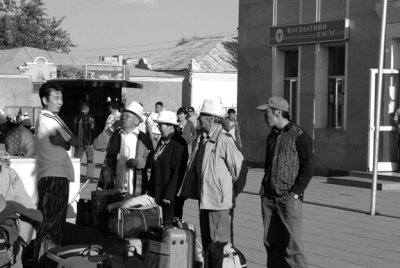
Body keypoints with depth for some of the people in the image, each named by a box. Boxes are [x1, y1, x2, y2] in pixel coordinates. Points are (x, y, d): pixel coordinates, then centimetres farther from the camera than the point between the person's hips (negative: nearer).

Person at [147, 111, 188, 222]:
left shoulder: (179, 143, -13)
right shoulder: (162, 141, 13)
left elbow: (178, 172, -16)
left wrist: (169, 195, -17)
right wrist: (150, 191, 14)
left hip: (171, 195, -8)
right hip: (157, 194, 8)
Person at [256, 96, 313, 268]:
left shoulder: (299, 136, -6)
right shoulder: (272, 136, 16)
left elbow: (307, 168, -9)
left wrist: (295, 193, -14)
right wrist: (264, 187, 14)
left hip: (289, 198, -7)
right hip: (268, 197, 7)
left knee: (291, 243, -9)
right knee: (271, 242, 8)